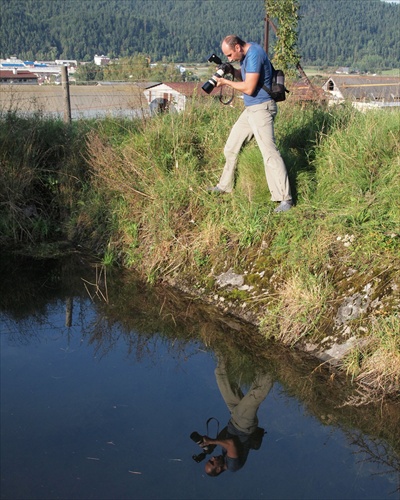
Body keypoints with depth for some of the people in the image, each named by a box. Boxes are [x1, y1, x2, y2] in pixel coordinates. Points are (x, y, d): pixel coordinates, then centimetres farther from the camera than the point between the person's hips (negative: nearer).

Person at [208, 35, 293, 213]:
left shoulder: (254, 54, -19)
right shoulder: (246, 54, 10)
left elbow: (249, 88, -22)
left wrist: (226, 82, -10)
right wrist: (232, 70, 1)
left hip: (261, 109, -10)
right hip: (250, 109, 10)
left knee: (269, 153, -16)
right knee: (231, 148, 15)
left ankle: (285, 198, -15)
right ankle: (225, 186, 30)